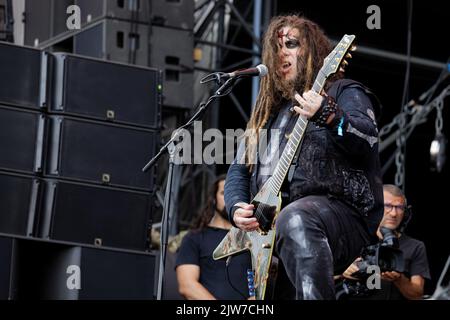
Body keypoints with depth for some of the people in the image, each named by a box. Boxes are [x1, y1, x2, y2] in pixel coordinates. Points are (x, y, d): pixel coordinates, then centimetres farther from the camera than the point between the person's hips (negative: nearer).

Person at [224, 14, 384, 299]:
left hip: (342, 214, -7)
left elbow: (369, 141, -12)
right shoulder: (268, 110, 28)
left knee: (295, 219, -41)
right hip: (268, 228, 7)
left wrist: (329, 117, -32)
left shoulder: (343, 93, 8)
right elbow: (239, 169, 26)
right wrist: (237, 208, 4)